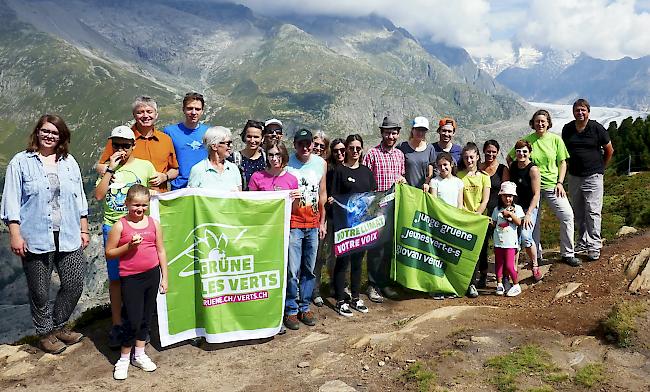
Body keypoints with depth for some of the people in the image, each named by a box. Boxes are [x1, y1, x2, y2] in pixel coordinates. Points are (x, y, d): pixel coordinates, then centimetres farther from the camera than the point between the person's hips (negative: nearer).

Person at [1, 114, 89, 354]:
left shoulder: (69, 162, 11)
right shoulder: (21, 162, 0)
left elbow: (80, 199, 14)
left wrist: (84, 230, 12)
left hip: (69, 238, 3)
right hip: (35, 239, -3)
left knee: (74, 284, 5)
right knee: (40, 291, 7)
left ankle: (59, 325, 29)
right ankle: (45, 333, 27)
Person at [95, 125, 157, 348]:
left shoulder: (145, 166, 4)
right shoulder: (107, 169, 8)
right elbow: (99, 195, -6)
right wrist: (110, 169, -9)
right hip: (113, 228, 1)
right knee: (115, 278, 5)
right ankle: (117, 325, 16)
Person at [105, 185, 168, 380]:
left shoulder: (153, 223, 3)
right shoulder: (120, 226, -6)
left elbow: (161, 251, 8)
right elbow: (109, 253, -2)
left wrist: (164, 277, 8)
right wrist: (128, 246, -18)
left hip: (152, 275, 4)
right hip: (130, 278, -4)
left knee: (146, 317, 13)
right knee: (133, 320, -4)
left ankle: (139, 354, 30)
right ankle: (124, 359, 17)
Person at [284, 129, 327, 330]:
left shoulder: (321, 163, 8)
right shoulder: (287, 162, -5)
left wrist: (322, 222, 13)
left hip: (313, 224, 4)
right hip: (292, 224, -4)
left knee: (309, 269, 11)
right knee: (292, 271, -3)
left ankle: (304, 307, 24)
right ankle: (291, 310, 12)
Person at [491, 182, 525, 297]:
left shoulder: (517, 208, 2)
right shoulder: (497, 209, 10)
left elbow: (519, 222, -8)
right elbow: (494, 223, 12)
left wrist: (510, 214, -16)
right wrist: (490, 223, -9)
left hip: (511, 241, -4)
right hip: (498, 241, 4)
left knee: (509, 265, -7)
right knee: (498, 263, 8)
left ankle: (516, 285, 9)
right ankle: (499, 285, 19)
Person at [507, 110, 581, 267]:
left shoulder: (555, 139, 0)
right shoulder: (526, 140, -1)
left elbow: (562, 162, 6)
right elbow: (510, 158, 9)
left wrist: (560, 182, -4)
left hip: (552, 184, 0)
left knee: (567, 215, -7)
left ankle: (567, 254, 8)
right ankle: (536, 255, 21)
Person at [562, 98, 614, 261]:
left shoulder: (596, 128, -6)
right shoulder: (567, 129, 5)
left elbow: (609, 150, 5)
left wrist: (600, 167, 11)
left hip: (593, 176, -4)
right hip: (574, 176, 4)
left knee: (593, 212, -4)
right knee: (578, 213, 11)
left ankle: (594, 246, 3)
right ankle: (582, 242, 25)